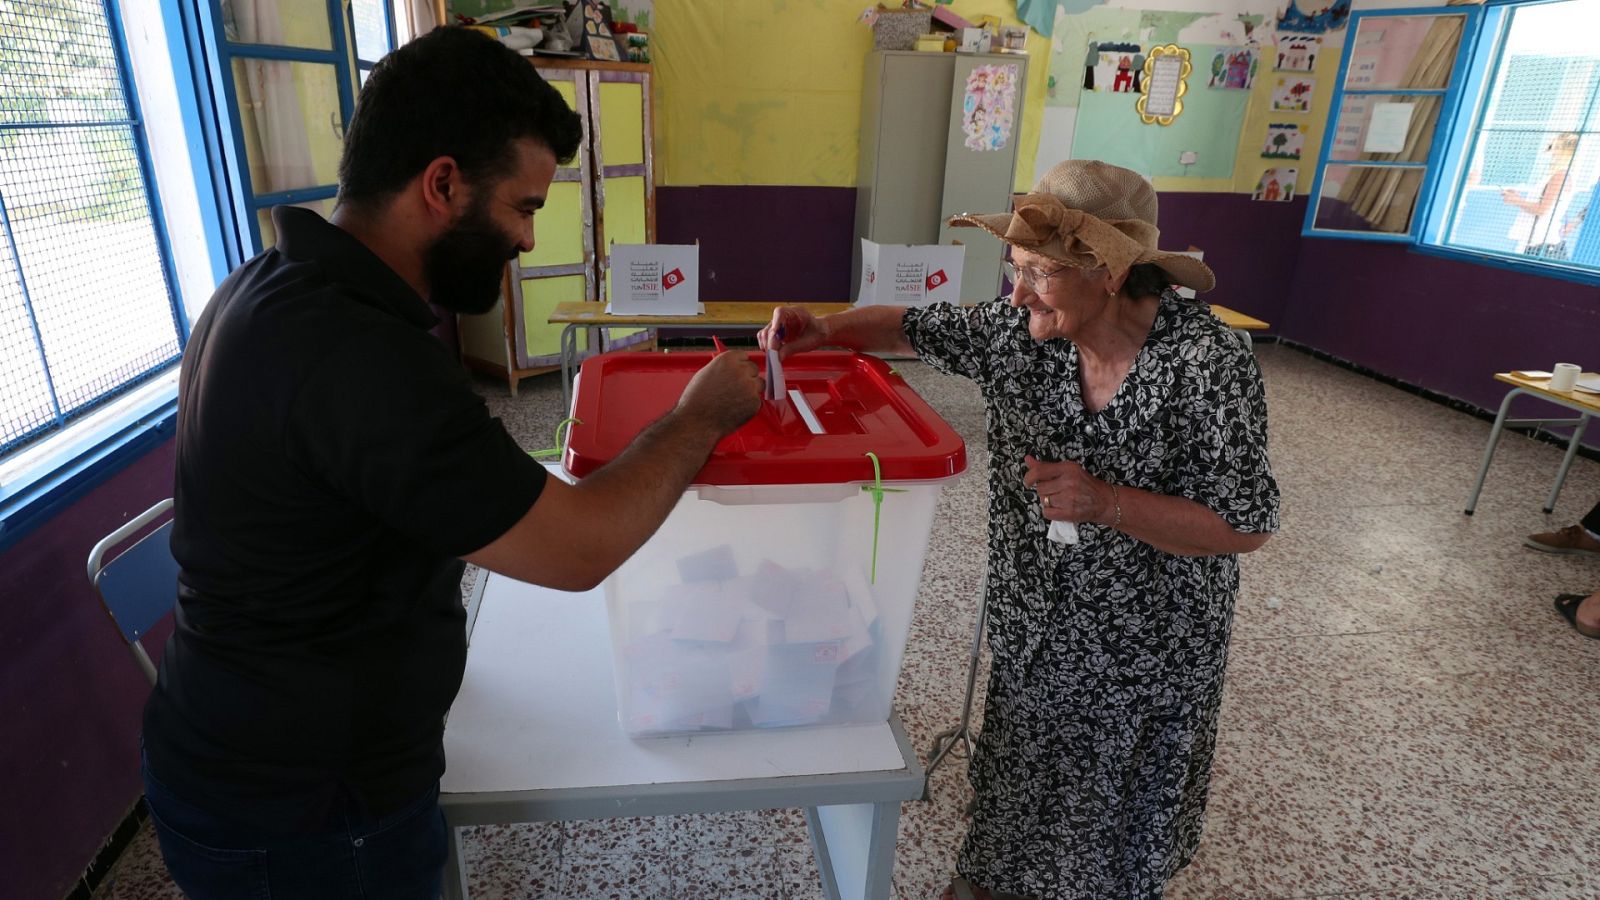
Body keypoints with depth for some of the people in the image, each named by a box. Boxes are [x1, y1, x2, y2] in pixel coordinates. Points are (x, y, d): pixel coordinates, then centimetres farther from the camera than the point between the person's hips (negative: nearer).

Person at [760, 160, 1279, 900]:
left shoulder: (1208, 364, -25)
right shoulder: (1020, 333, -12)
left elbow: (1246, 526, -20)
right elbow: (911, 328, 1)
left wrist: (1107, 502, -32)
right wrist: (821, 330, -16)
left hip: (1150, 652, -3)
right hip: (1033, 632, 4)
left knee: (1119, 813, 21)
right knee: (1019, 787, 25)